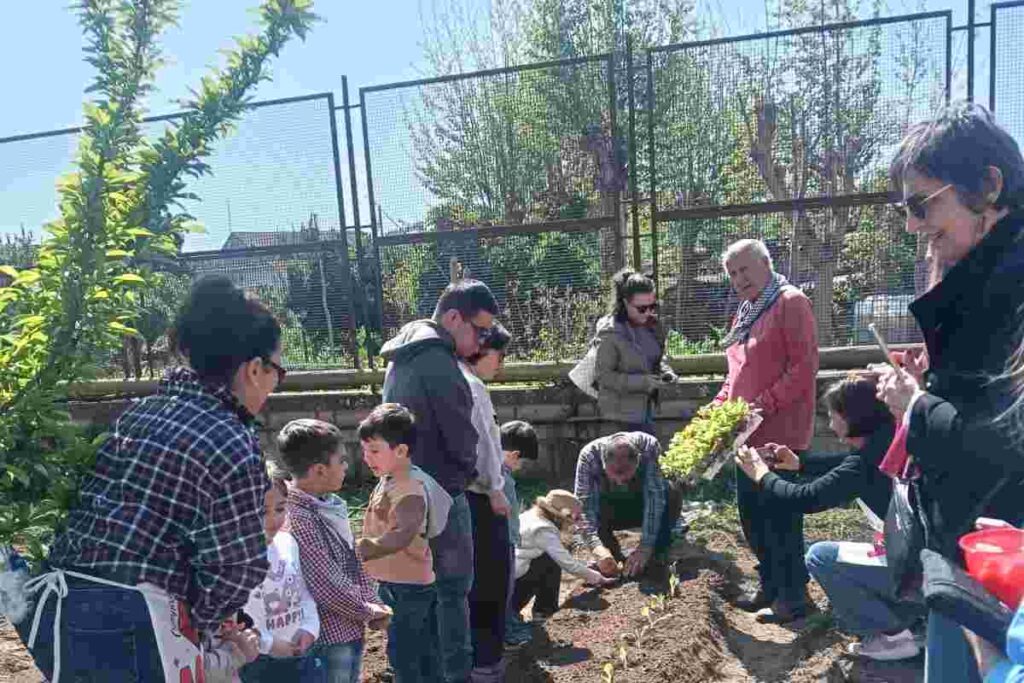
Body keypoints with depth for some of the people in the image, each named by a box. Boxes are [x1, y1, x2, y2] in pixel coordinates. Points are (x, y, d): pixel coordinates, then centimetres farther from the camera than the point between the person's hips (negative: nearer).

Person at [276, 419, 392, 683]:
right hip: (328, 637, -8)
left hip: (351, 630, 9)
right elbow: (327, 586, -24)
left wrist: (373, 603, 1)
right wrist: (368, 611, -10)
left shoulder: (329, 505, 3)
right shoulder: (297, 520, -26)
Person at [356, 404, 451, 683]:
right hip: (395, 582, 9)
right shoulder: (388, 481, 5)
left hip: (408, 586, -9)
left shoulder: (412, 490, -26)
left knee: (402, 655, 1)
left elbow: (402, 535, -42)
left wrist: (357, 552, -50)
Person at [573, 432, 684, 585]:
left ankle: (657, 556, -12)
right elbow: (583, 507, -36)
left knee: (673, 494, -31)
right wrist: (597, 547, -51)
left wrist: (645, 547, -43)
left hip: (643, 506, 0)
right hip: (610, 511, 0)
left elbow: (655, 497, -35)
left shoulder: (648, 447, -32)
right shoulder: (588, 456, -32)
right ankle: (614, 555, -11)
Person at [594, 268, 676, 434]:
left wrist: (665, 371, -4)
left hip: (646, 404, 7)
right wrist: (642, 382, -25)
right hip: (625, 409, -7)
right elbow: (604, 375, -18)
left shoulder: (651, 325, 1)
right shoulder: (611, 333, -20)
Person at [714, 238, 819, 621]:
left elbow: (804, 367, -17)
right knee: (751, 513, 15)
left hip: (781, 434, -9)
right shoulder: (744, 313, 17)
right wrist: (718, 405, 10)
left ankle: (791, 596, 14)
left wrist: (763, 406, -22)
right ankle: (769, 586, 29)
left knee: (781, 517, 0)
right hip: (749, 434, 9)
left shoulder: (790, 303, -9)